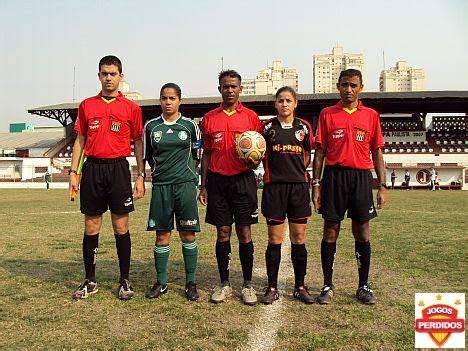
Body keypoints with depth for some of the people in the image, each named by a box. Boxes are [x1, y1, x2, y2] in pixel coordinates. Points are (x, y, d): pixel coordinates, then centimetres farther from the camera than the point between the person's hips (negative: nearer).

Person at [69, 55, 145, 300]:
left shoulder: (131, 108, 4)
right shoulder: (87, 105, 10)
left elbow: (138, 143, 6)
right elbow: (80, 141, 13)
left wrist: (141, 176, 0)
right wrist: (73, 172, 6)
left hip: (118, 168, -2)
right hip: (92, 169, 2)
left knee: (121, 226, 2)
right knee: (91, 226, 7)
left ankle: (124, 281, 14)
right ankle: (90, 281, 19)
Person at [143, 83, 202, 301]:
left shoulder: (190, 125, 3)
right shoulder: (151, 126, 7)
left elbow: (198, 155, 12)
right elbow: (148, 156, 16)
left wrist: (187, 171, 6)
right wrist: (161, 170, 10)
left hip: (186, 185, -1)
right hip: (161, 186, 2)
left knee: (188, 235, 2)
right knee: (162, 236, 5)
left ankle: (191, 283, 13)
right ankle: (161, 282, 18)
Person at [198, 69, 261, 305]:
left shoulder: (251, 117, 3)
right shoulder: (209, 118, 8)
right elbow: (207, 153, 12)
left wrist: (254, 161, -14)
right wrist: (203, 186, 8)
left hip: (243, 180, -1)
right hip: (217, 181, 2)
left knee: (244, 233, 1)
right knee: (222, 233, 6)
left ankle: (248, 284, 13)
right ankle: (224, 284, 17)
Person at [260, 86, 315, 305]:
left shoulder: (304, 127, 6)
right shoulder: (267, 127, 3)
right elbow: (262, 155, 11)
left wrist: (296, 171, 8)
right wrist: (275, 172, -2)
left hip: (298, 186, 2)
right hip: (274, 186, -1)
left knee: (299, 239, 7)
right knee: (275, 240, 2)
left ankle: (300, 286, 19)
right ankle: (272, 288, 13)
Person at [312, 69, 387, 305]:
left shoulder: (371, 115, 9)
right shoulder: (327, 114, 7)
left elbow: (377, 152, 9)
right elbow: (319, 151, 5)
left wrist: (382, 186, 3)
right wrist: (316, 184, -1)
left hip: (362, 177, 1)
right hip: (334, 176, -1)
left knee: (362, 231, 6)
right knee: (331, 230, 3)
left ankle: (363, 286, 19)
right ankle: (328, 285, 14)